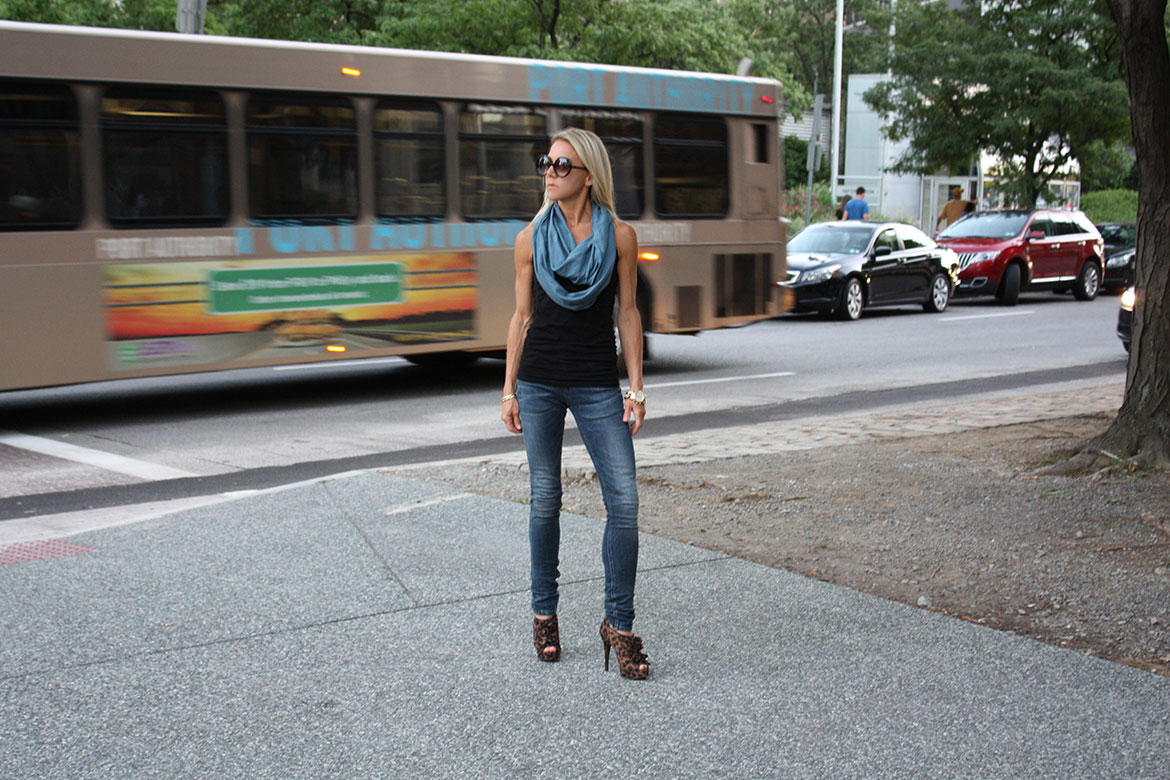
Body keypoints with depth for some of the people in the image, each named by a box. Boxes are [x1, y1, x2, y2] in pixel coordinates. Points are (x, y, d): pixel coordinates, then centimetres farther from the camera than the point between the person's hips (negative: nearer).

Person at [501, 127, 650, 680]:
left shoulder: (620, 236, 0)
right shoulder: (531, 239, 3)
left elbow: (627, 313, 3)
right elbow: (522, 316, 8)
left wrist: (636, 388, -1)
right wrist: (509, 390, 5)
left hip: (598, 384, -1)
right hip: (539, 381, 1)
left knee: (624, 500, -8)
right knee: (545, 498, 6)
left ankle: (618, 623, 5)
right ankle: (544, 613, 22)